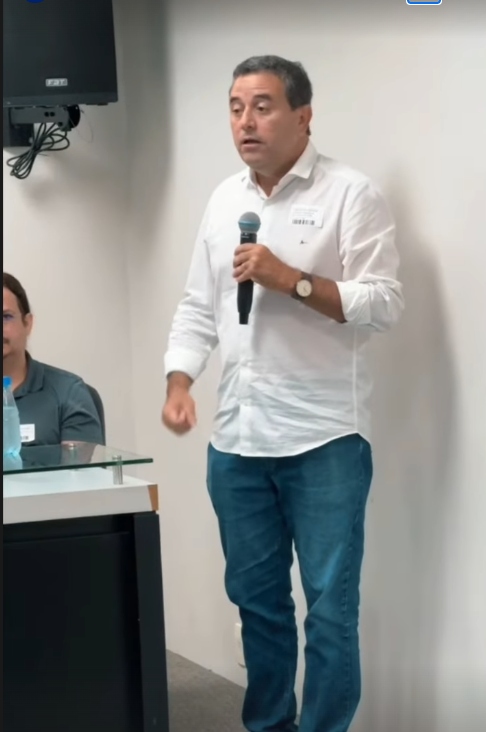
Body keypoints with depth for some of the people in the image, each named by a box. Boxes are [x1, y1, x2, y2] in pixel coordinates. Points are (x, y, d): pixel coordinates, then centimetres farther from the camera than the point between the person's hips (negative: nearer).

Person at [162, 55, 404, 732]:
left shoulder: (351, 194, -5)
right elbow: (198, 308, 15)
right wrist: (179, 384, 2)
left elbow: (384, 304, -11)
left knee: (330, 608, 0)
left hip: (324, 438, -5)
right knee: (256, 598, 15)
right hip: (236, 439, 6)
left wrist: (291, 280, -19)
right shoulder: (224, 200, 13)